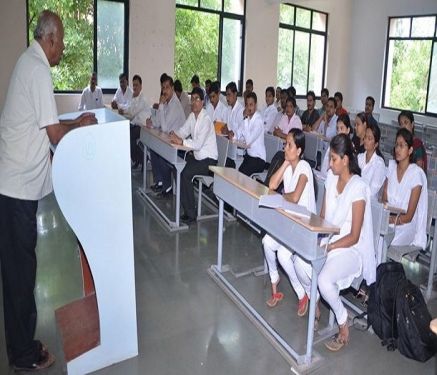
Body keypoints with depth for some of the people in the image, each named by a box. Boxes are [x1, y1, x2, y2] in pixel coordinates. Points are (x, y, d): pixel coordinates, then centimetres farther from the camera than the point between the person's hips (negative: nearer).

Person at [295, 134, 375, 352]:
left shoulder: (358, 188, -17)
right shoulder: (331, 178, 4)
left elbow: (354, 237, -17)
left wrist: (328, 247, -23)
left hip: (351, 249, -6)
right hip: (329, 240, 7)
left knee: (324, 280, -29)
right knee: (300, 262, -18)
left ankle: (343, 325, -1)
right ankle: (314, 307, 9)